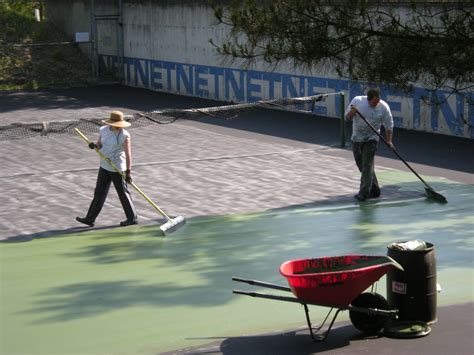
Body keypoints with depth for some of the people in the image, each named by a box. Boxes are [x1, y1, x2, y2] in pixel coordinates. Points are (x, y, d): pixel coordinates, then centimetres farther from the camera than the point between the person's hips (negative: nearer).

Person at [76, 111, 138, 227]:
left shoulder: (124, 135, -15)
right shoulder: (103, 130, 2)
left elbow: (128, 154, -16)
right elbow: (100, 145, 13)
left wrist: (128, 171, -19)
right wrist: (95, 146, -11)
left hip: (117, 169, -6)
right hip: (104, 166, 6)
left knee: (123, 193, 3)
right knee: (99, 193, 11)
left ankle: (132, 218, 17)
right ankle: (90, 218, 17)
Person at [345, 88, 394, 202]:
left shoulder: (383, 107, -10)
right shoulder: (357, 100, -8)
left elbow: (389, 125, -2)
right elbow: (347, 117, -1)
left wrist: (389, 140, -10)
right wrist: (352, 112, -23)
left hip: (371, 139, -4)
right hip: (356, 138, 4)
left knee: (367, 166, -13)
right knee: (361, 165, 11)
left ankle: (364, 193, -13)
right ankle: (374, 189, 24)